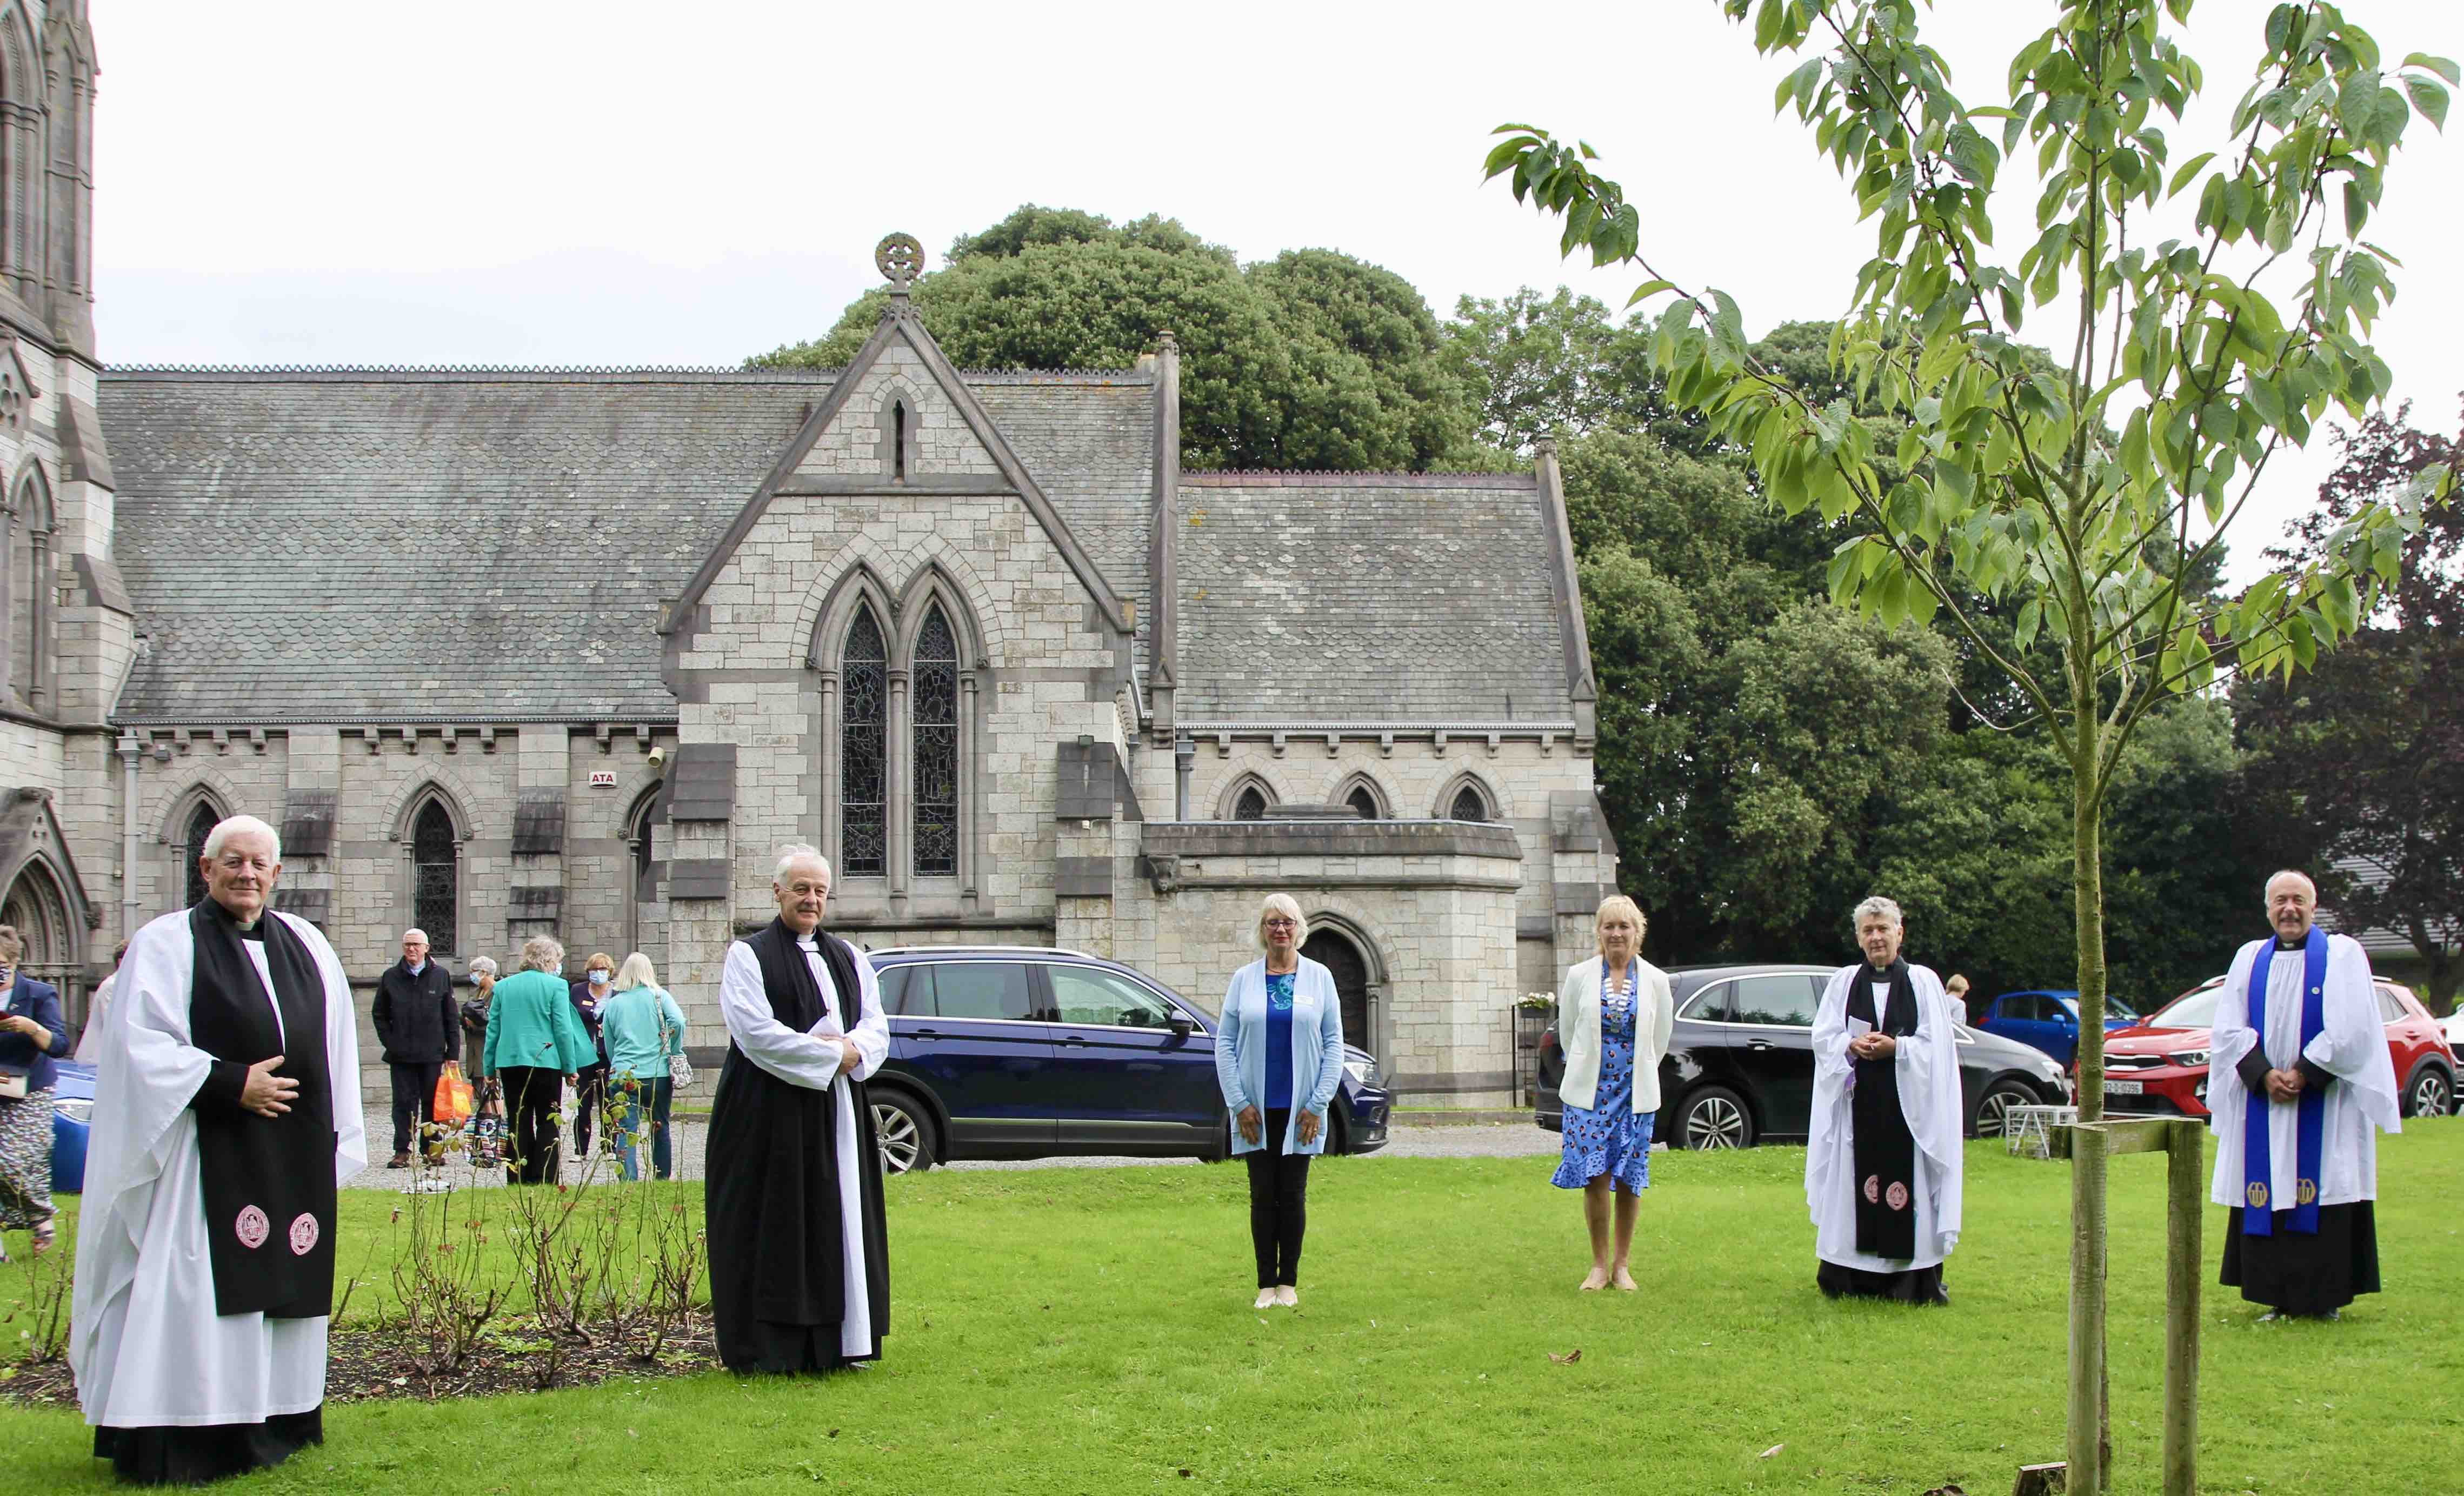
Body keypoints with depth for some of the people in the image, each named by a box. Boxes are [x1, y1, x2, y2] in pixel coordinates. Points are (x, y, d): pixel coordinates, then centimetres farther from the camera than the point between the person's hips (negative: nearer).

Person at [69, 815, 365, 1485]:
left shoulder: (307, 946, 13)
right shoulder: (165, 944, -2)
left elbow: (336, 1050, 16)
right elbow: (142, 1046, -10)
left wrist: (332, 1144, 10)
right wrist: (232, 1084, -15)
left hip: (292, 1163, 5)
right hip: (204, 1153, -5)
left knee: (282, 1287, 7)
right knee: (194, 1292, -8)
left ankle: (275, 1423, 14)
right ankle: (179, 1440, -4)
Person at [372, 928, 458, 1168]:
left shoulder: (441, 976, 4)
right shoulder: (391, 977, 5)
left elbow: (452, 1018, 6)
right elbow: (379, 1014, 12)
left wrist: (452, 1053, 2)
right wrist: (390, 1042, 1)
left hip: (432, 1055, 0)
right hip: (401, 1056, 0)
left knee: (432, 1102, 5)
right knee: (404, 1103, 1)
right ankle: (402, 1152, 4)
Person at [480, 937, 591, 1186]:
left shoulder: (503, 986, 8)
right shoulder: (556, 986, -6)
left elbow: (493, 1030, 9)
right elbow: (563, 1030, -7)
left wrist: (489, 1069, 14)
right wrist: (570, 1068, -1)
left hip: (509, 1063, 4)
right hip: (546, 1061, -4)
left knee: (519, 1125, 9)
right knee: (548, 1124, 3)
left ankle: (517, 1181, 8)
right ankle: (543, 1181, -2)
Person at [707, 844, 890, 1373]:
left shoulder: (848, 958, 15)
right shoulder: (749, 956, -1)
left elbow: (877, 1027, 9)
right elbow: (757, 1033, -13)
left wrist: (853, 1049, -13)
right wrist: (831, 1054, -13)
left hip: (838, 1112, 6)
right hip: (772, 1115, -5)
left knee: (840, 1225, 5)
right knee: (776, 1228, -5)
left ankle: (838, 1341, 11)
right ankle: (766, 1347, -1)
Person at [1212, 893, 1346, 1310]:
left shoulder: (1319, 978, 3)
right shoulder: (1244, 980, 4)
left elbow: (1333, 1043, 1)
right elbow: (1225, 1043, 2)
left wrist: (1318, 1105, -6)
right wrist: (1239, 1104, -6)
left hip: (1300, 1109, 0)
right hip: (1258, 1109, 0)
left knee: (1293, 1195, 4)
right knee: (1263, 1195, 2)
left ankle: (1289, 1282, 12)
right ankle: (1266, 1284, 9)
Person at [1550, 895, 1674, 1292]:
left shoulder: (1655, 981, 1)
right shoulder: (1580, 976, 1)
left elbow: (1660, 1040, 12)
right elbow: (1567, 1032, 11)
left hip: (1636, 1092, 1)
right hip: (1589, 1092, 0)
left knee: (1629, 1180, 3)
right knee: (1595, 1177, -4)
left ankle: (1622, 1265, 15)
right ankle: (1599, 1266, 8)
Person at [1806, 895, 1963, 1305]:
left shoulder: (1923, 982, 5)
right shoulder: (1844, 982, 11)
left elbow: (1936, 1044, 0)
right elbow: (1823, 1037, 6)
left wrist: (1896, 1048, -15)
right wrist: (1851, 1046, -12)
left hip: (1907, 1101, -2)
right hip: (1858, 1101, 2)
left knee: (1907, 1181, -5)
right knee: (1856, 1184, 0)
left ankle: (1913, 1278, -1)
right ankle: (1857, 1276, 5)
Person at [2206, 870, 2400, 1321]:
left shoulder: (2342, 955, 1)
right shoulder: (2249, 959, 12)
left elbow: (2352, 1029, -9)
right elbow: (2227, 1030, 4)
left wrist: (2304, 1074, -15)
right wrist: (2264, 1074, -10)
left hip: (2324, 1105, -3)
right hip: (2262, 1105, 4)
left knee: (2322, 1194, -6)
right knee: (2268, 1197, 1)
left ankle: (2325, 1297, 0)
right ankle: (2279, 1297, 7)